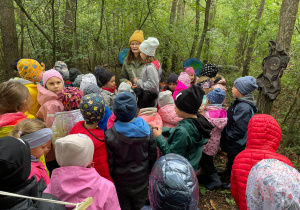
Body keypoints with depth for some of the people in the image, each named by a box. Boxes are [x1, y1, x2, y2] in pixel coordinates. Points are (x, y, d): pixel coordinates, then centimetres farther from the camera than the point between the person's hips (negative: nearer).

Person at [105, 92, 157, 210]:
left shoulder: (109, 135, -27)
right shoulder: (147, 131, -19)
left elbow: (109, 164, -16)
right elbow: (153, 155, -6)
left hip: (120, 183, -2)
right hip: (142, 180, 2)